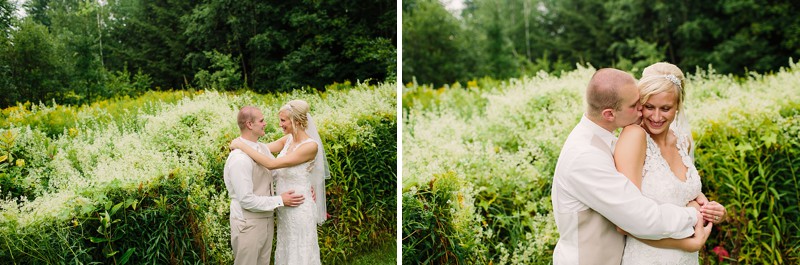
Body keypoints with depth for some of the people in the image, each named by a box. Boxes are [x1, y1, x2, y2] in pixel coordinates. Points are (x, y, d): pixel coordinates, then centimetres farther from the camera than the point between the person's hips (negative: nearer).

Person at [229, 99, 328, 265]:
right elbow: (263, 149, 3)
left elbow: (271, 164, -27)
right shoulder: (288, 139, 2)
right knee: (286, 249, 20)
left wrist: (242, 146, -22)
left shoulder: (310, 146, -24)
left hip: (299, 208, -8)